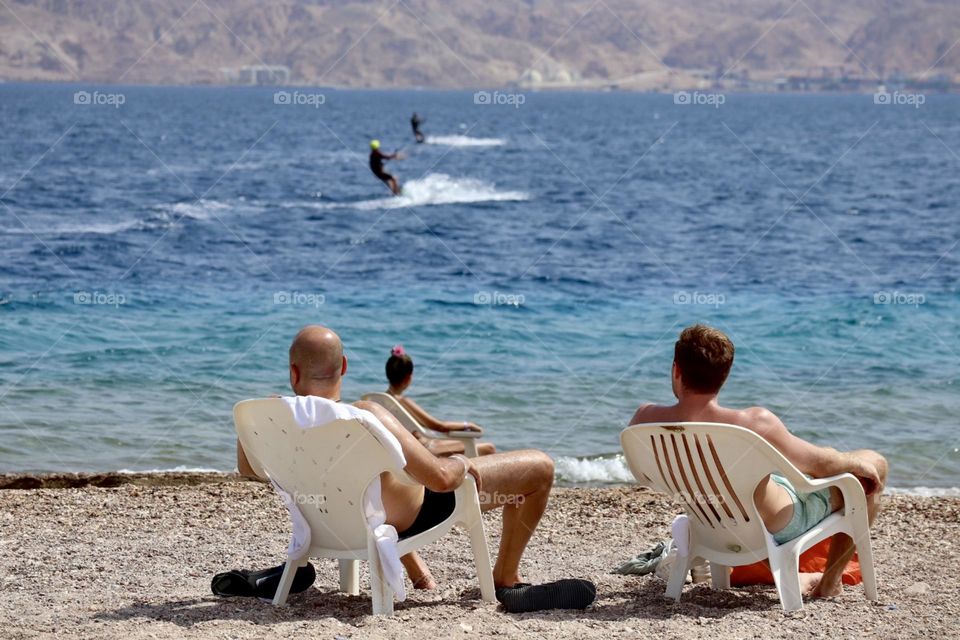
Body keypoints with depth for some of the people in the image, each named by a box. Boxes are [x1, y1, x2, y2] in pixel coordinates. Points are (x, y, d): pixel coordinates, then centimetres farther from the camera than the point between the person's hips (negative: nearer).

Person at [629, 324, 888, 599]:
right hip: (781, 524, -6)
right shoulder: (754, 424, -37)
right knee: (875, 465, 13)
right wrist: (857, 462, 3)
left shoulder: (645, 419, -24)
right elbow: (821, 463, -21)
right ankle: (831, 580, 24)